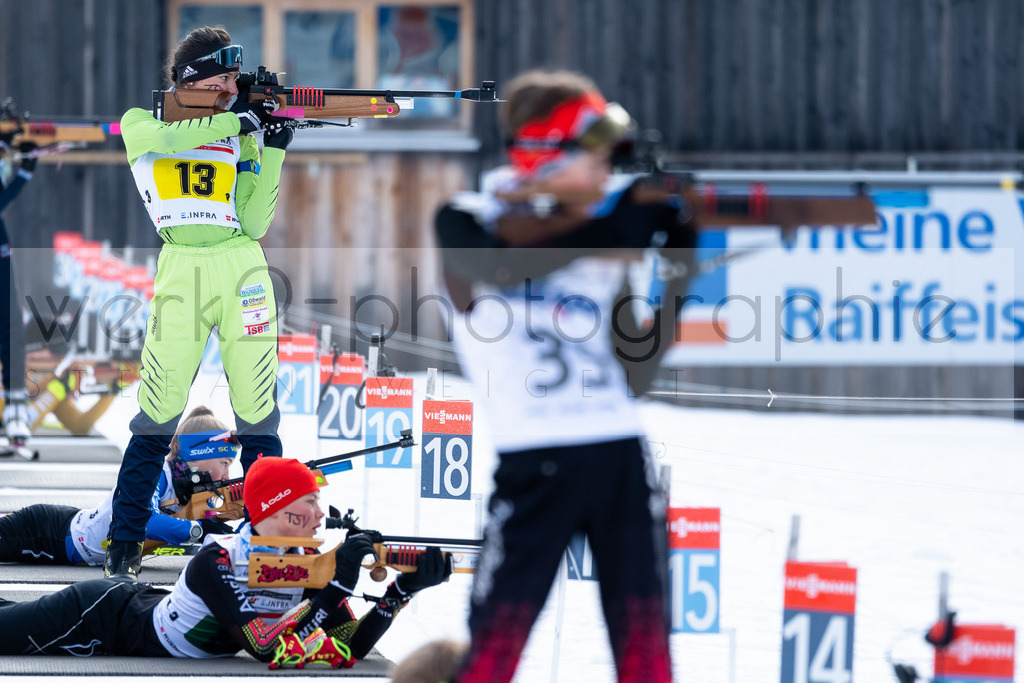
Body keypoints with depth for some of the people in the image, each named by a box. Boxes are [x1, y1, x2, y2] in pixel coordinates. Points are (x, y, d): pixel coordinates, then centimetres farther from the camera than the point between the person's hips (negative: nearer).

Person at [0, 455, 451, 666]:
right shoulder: (217, 562, -35)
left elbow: (349, 650, -16)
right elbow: (270, 652, -39)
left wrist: (403, 590, -30)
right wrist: (337, 587, -42)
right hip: (101, 618, -6)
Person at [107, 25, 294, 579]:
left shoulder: (240, 139, 15)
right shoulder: (141, 124, 9)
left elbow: (253, 223, 6)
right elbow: (165, 137, -16)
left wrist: (272, 152, 1)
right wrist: (238, 120, -11)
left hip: (242, 271, 2)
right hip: (181, 269, -2)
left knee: (258, 414, 1)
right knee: (158, 411, -5)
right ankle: (124, 542, 4)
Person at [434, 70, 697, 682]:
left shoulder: (608, 242, 13)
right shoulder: (468, 223, 4)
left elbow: (633, 377, 7)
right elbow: (501, 268, -21)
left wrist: (678, 277, -4)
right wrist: (609, 231, -24)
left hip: (621, 456, 4)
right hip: (534, 464, -4)